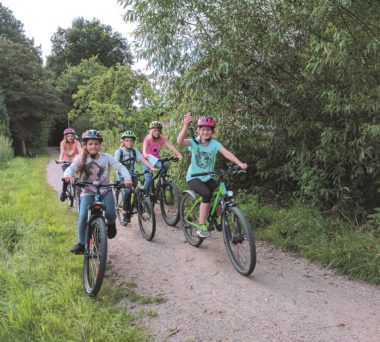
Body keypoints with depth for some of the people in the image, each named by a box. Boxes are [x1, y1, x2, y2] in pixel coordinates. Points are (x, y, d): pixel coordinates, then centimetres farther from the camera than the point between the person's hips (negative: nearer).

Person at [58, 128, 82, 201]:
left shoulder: (76, 143, -14)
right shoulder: (63, 143, -13)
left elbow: (80, 151, -28)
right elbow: (62, 152, -27)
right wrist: (60, 160, -46)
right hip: (66, 162, -1)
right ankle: (63, 192, -10)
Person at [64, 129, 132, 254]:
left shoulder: (106, 157, -3)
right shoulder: (81, 159, -2)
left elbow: (120, 167, -12)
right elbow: (70, 169, -15)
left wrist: (127, 178, -31)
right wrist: (68, 175, -40)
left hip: (105, 191, 0)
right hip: (88, 193, 0)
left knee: (110, 214, -20)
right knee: (83, 216, -18)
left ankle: (111, 224, 18)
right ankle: (81, 243, 2)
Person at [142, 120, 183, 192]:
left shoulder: (162, 139, -11)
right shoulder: (147, 138, -18)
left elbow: (170, 146, -26)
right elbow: (144, 147, -37)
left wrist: (178, 154, -43)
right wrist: (145, 154, -61)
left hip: (156, 159, 3)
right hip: (147, 160, -3)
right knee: (149, 177, -22)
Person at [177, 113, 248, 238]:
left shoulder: (214, 143, -6)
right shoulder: (194, 142, -10)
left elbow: (226, 153, -22)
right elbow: (180, 141, -30)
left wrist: (239, 163, -39)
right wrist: (186, 126, -47)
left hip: (208, 178, 3)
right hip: (193, 177, -3)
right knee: (206, 193, -30)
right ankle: (201, 226, -19)